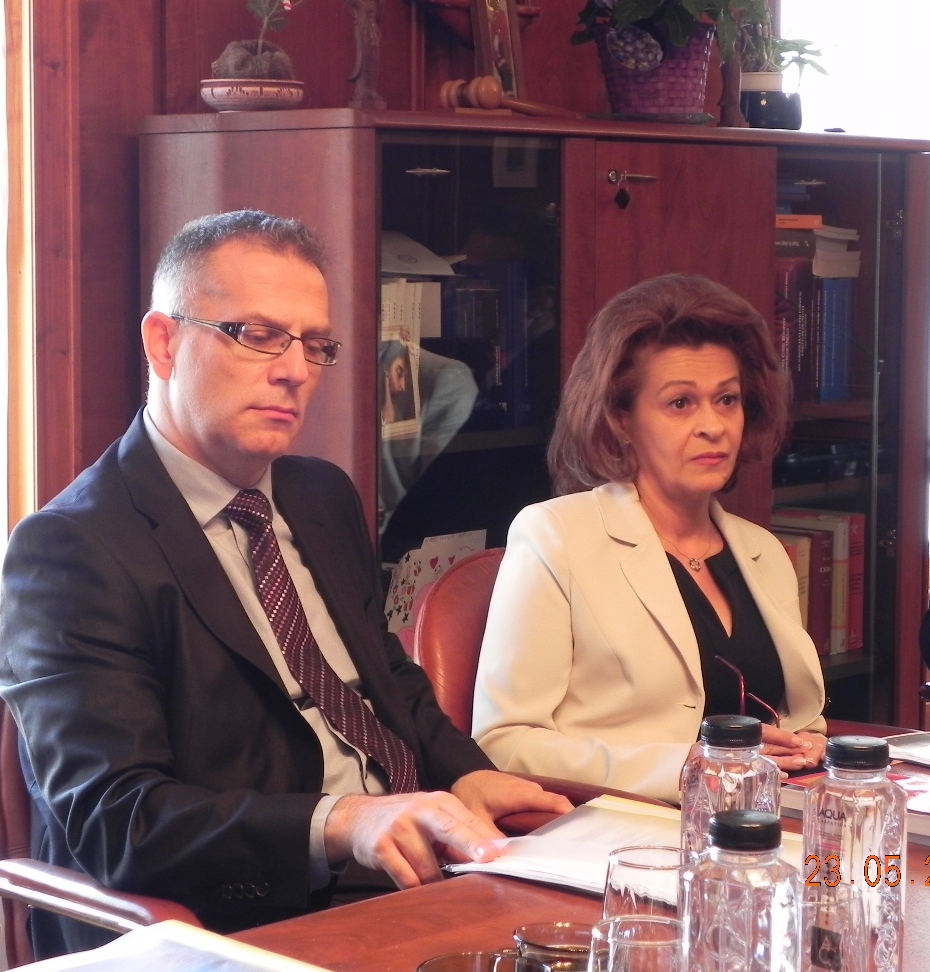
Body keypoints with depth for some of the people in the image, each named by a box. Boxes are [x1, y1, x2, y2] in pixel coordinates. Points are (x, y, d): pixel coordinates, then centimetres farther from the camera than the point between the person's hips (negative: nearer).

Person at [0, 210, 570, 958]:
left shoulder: (325, 498, 14)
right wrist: (338, 825, -32)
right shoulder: (71, 551, -10)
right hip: (243, 928, -8)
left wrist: (464, 776, 1)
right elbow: (113, 819, -18)